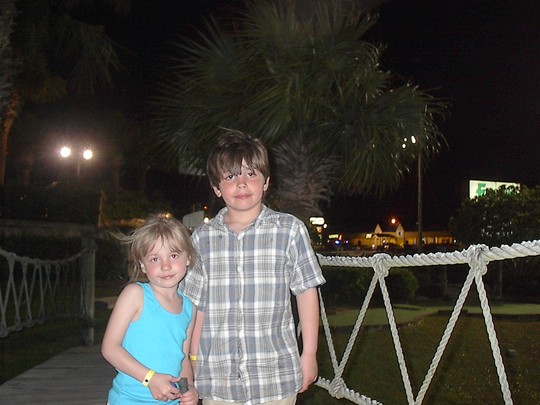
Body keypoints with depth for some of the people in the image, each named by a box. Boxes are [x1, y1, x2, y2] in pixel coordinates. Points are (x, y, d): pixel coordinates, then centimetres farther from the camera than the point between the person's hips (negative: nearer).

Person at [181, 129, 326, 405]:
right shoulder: (202, 238, 3)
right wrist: (192, 360, 7)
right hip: (217, 378, 2)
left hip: (276, 374, -1)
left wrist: (309, 354, 2)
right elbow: (196, 305, 7)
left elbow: (307, 292, 2)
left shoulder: (289, 230, -2)